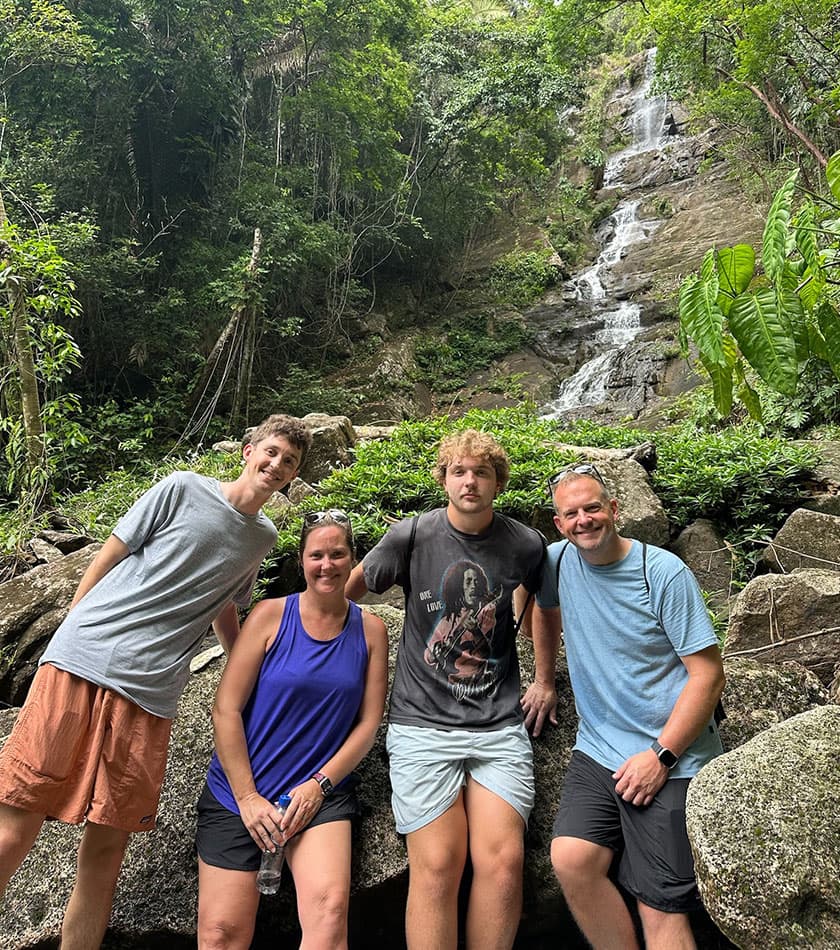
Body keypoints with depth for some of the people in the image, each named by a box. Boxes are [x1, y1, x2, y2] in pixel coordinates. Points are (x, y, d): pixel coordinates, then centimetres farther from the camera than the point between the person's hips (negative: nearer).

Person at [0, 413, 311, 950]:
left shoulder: (263, 538, 15)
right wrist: (75, 636, 3)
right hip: (80, 665, -3)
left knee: (107, 849, 4)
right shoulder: (184, 490, 3)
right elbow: (110, 557, 5)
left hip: (149, 694, 3)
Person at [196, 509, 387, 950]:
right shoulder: (271, 615, -3)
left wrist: (320, 784, -7)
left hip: (321, 792, 1)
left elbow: (368, 723, 4)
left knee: (331, 909, -22)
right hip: (239, 790, 0)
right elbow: (226, 710, -5)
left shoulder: (370, 630, 4)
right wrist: (247, 798, -9)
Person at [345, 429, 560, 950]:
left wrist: (546, 680, 22)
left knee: (503, 859, -10)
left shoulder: (526, 545, 2)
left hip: (500, 725, 2)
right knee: (437, 865, -8)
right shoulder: (411, 536, -3)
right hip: (422, 723, -1)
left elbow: (543, 604, 22)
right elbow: (347, 591, 10)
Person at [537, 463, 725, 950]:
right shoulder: (559, 561, 3)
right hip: (597, 751, 4)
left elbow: (708, 673, -10)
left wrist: (661, 756, -14)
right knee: (571, 861, -16)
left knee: (661, 906, -6)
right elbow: (534, 603, 26)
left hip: (669, 761, -4)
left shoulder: (664, 572, -10)